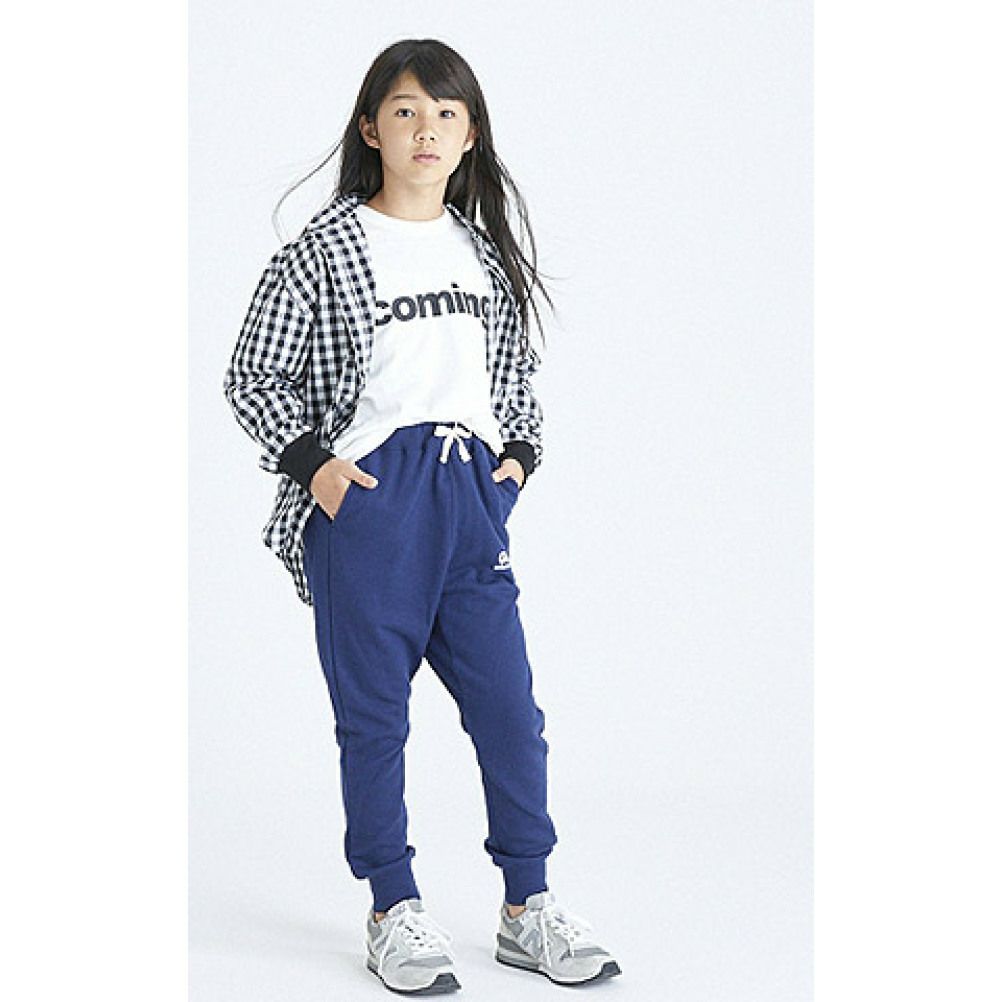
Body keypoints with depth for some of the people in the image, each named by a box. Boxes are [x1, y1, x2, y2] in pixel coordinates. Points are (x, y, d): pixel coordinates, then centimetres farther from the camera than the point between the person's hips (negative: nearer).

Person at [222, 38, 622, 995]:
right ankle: (393, 914, 16)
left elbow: (517, 370, 24)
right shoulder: (324, 249, -2)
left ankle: (527, 909, 17)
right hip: (364, 500, -4)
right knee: (374, 716, 3)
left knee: (510, 708, 4)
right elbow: (253, 378, 1)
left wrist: (517, 453, 9)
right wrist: (312, 462, -9)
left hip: (470, 496, 4)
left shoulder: (488, 254, 12)